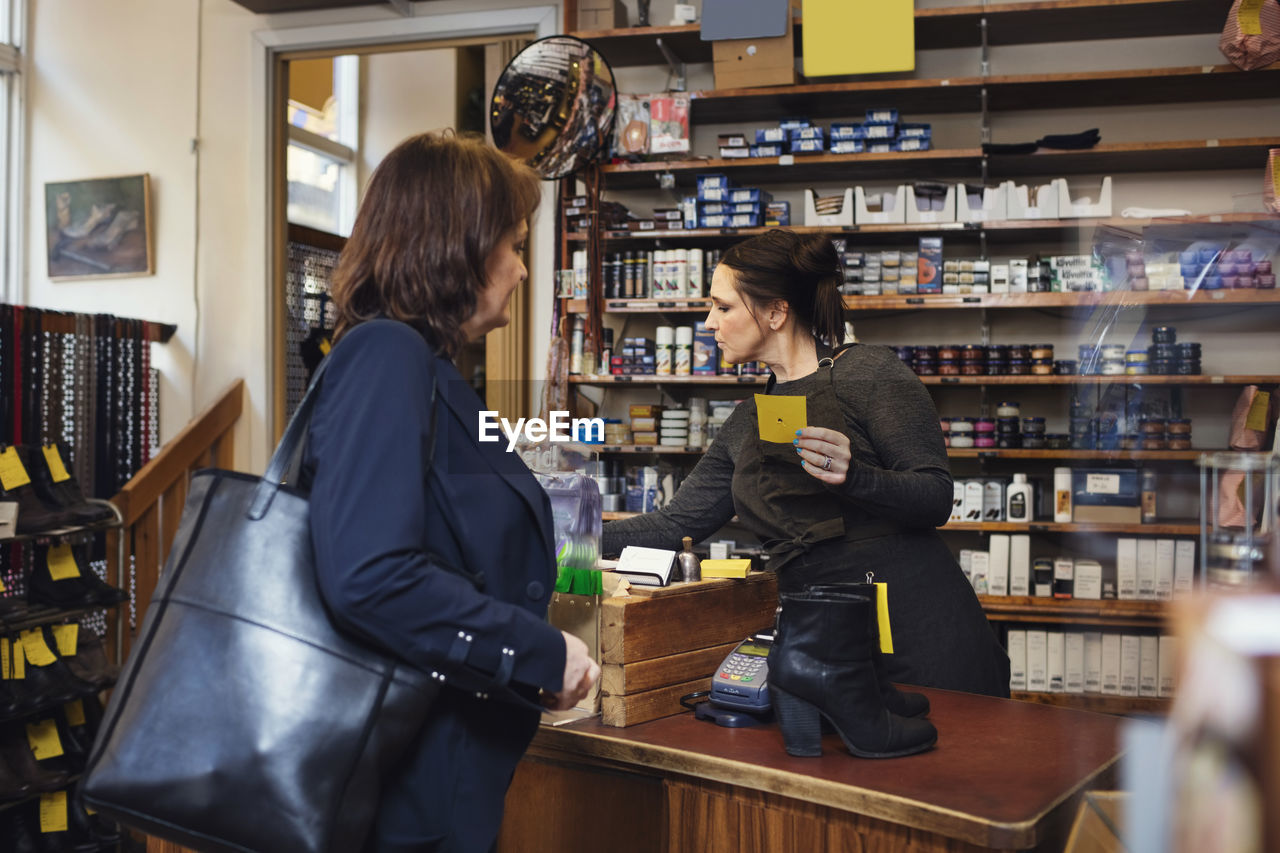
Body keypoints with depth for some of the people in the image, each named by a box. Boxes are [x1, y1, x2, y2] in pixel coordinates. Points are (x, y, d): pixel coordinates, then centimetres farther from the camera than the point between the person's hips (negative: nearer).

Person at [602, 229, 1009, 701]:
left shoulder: (869, 371, -3)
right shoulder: (747, 422, 17)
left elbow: (936, 497, -7)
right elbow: (678, 521, 19)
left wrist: (853, 477, -25)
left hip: (915, 626, -5)